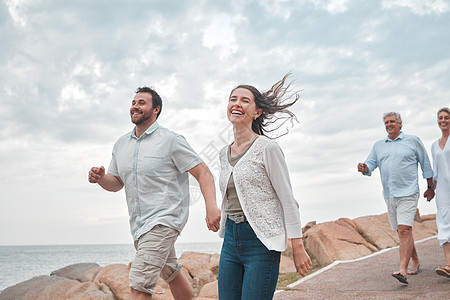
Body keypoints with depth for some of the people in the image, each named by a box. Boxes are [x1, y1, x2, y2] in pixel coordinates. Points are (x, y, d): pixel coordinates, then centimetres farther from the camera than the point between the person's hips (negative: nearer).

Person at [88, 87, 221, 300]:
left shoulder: (171, 140, -7)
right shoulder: (121, 144, 13)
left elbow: (203, 172, -10)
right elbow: (116, 183, 18)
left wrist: (211, 206, -26)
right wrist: (100, 178, -6)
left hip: (163, 220, -7)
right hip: (138, 224, 8)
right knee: (171, 273, 21)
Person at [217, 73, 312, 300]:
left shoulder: (267, 148, -8)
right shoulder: (224, 154, 13)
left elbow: (288, 200, -8)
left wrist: (298, 248, -10)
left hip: (261, 241, -6)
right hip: (231, 240, 7)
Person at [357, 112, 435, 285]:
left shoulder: (413, 141, 3)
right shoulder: (378, 145, 14)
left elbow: (425, 164, 8)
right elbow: (371, 164, 9)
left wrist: (430, 187, 11)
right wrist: (364, 168, -16)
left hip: (408, 193, -5)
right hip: (389, 195, 5)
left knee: (404, 230, -17)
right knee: (401, 231, 12)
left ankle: (402, 271, -22)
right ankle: (415, 262, 30)